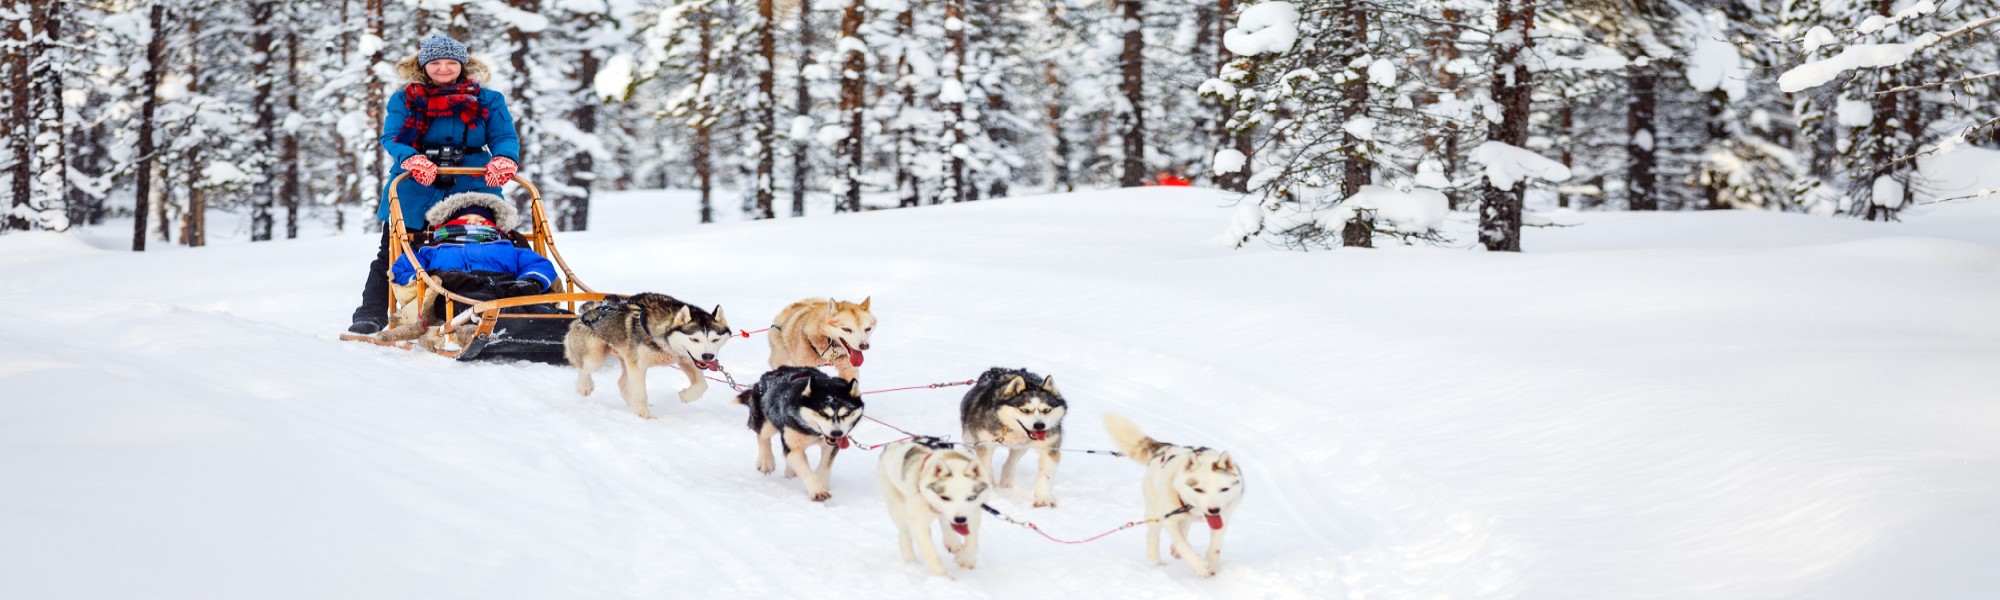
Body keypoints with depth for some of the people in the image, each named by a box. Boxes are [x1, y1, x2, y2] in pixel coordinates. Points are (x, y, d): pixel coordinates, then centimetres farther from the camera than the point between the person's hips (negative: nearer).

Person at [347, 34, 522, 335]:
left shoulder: (487, 100, 9)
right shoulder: (404, 100, 7)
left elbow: (505, 137, 0)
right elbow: (391, 138, -5)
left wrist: (504, 159, -25)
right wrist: (411, 159, -28)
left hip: (472, 192, 0)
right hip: (415, 193, 0)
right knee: (392, 255, 5)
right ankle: (371, 315, 12)